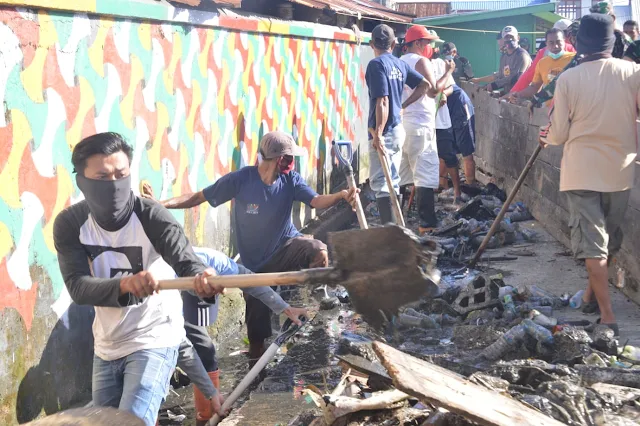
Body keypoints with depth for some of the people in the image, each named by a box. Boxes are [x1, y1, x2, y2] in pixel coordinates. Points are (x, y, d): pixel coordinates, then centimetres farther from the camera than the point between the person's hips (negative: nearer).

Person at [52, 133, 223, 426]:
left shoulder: (151, 216, -19)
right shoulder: (69, 223, -10)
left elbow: (185, 259, -34)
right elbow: (78, 288, -22)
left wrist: (201, 279, -58)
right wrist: (125, 284, -42)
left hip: (153, 341, -5)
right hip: (105, 347, 5)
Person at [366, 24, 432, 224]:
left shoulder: (376, 64, -13)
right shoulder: (400, 64, 10)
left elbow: (382, 102, -20)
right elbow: (424, 85, 14)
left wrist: (378, 134, -21)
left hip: (384, 132, -8)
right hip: (398, 129, 8)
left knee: (380, 182, -7)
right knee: (392, 180, 16)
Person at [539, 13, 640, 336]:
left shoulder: (568, 79, -7)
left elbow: (560, 134, -3)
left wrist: (546, 137, 19)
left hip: (582, 171, -2)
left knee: (592, 243, -1)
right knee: (610, 238, 19)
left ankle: (607, 315, -6)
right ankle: (594, 292, 36)